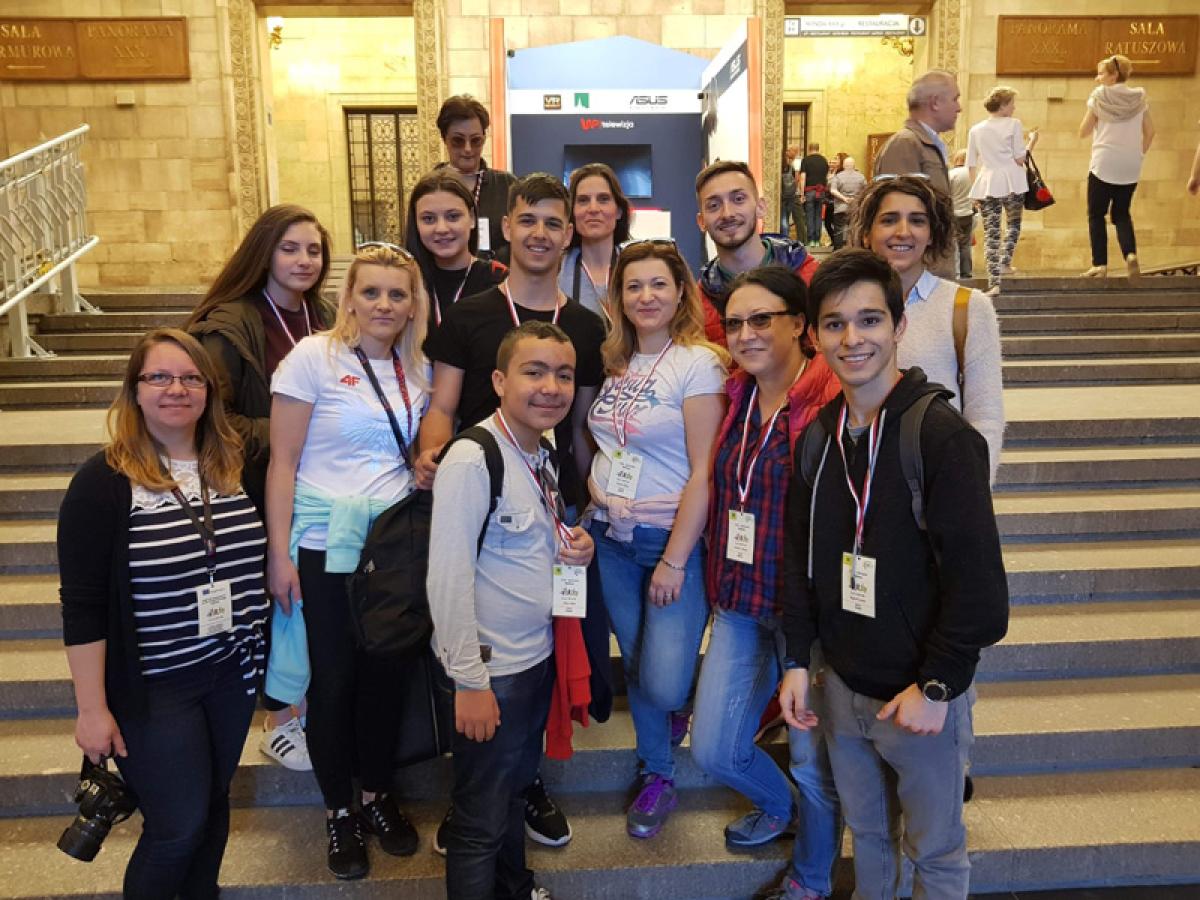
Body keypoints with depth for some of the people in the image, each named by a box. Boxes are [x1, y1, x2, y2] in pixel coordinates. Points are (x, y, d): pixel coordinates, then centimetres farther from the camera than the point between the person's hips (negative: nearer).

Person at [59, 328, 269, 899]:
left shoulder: (233, 467, 2)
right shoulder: (103, 481, -13)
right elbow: (82, 605, -12)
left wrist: (260, 653, 13)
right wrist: (92, 707, -12)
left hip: (231, 673, 5)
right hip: (152, 688, -5)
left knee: (213, 805, 19)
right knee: (178, 826, 3)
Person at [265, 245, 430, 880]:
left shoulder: (416, 368, 6)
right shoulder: (314, 356, -8)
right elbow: (282, 462, -9)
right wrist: (279, 554, -11)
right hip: (326, 544, -4)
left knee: (387, 672, 11)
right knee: (334, 676, 6)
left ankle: (376, 795, 33)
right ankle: (338, 811, 27)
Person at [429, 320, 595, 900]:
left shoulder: (543, 455, 4)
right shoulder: (472, 459, -21)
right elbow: (448, 578, -21)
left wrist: (576, 547, -4)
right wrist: (469, 681, -20)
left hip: (540, 656, 8)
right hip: (491, 669, -8)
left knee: (515, 787, 27)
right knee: (481, 819, 9)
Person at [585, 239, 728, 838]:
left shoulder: (699, 363, -11)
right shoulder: (614, 363, 9)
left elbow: (704, 472, -15)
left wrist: (674, 561, -16)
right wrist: (589, 513, 5)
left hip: (673, 538, -5)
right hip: (611, 537, 6)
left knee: (663, 685, -9)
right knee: (635, 669, 13)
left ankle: (681, 699, 28)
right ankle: (656, 775, 36)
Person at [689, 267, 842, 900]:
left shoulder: (832, 403, -16)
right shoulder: (737, 399, 6)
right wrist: (719, 582, 11)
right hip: (739, 604, 6)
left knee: (812, 758, 11)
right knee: (713, 750, 13)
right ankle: (778, 807, 47)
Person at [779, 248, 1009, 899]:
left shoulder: (942, 434, -18)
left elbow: (978, 582, -19)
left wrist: (936, 687, -17)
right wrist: (798, 661, 4)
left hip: (921, 696, -5)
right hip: (842, 686, 5)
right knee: (865, 831, 24)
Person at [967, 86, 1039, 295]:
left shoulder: (975, 129, 11)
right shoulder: (1013, 124, 1)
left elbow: (971, 164, 11)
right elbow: (1020, 159, -2)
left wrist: (975, 188, 18)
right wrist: (1032, 141, 11)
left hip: (986, 184, 2)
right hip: (1011, 183, -2)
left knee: (990, 232, -1)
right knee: (1014, 223, 22)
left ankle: (994, 282, -8)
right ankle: (1005, 263, 12)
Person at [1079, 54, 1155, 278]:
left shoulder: (1099, 96, -5)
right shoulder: (1139, 97, 6)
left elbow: (1083, 132, -1)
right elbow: (1150, 132, 5)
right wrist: (1140, 154, 17)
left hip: (1103, 165, -4)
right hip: (1130, 167, 4)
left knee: (1096, 215, 6)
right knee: (1121, 213, 14)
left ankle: (1100, 264, -2)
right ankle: (1131, 254, -9)